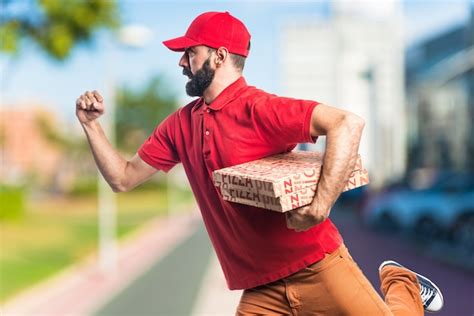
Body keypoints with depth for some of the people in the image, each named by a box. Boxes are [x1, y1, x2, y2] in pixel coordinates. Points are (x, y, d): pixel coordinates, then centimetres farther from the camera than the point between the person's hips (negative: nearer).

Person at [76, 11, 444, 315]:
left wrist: (321, 204, -33)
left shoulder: (257, 108, -14)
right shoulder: (180, 125, 8)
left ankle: (401, 284, 28)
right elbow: (123, 178, 16)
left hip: (316, 268, -5)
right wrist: (92, 125, 6)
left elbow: (348, 124, -25)